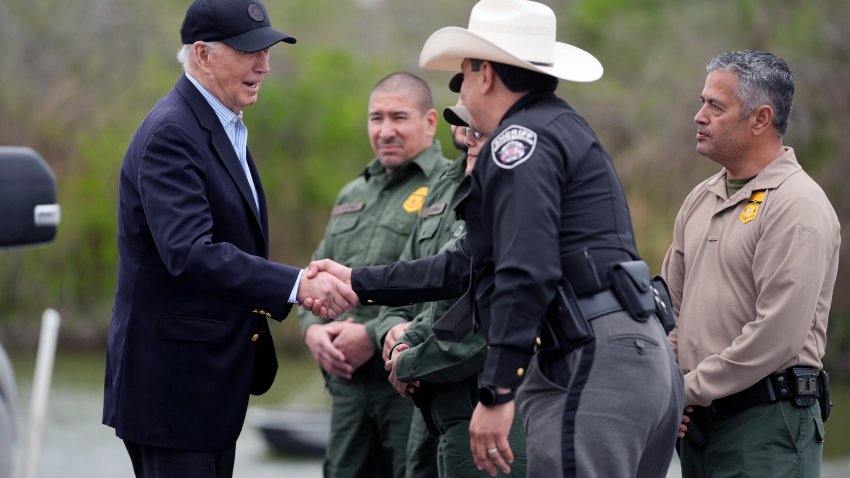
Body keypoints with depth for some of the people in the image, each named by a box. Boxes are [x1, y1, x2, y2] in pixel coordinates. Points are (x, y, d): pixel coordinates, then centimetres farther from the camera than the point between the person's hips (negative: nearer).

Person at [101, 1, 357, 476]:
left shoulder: (225, 129, 16)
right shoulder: (170, 134, -17)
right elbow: (189, 253, -30)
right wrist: (299, 285, -36)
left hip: (213, 381, 10)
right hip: (173, 382, -10)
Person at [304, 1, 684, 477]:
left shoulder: (521, 141, -7)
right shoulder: (560, 129, 26)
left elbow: (527, 273, -20)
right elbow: (472, 266, 31)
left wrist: (496, 393, -20)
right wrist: (359, 283, 35)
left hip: (597, 363, -10)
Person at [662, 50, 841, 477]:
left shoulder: (797, 206, -11)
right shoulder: (701, 200, 15)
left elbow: (776, 336, -18)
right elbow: (671, 305, 21)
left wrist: (690, 389, -12)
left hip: (768, 425, -8)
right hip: (698, 422, 8)